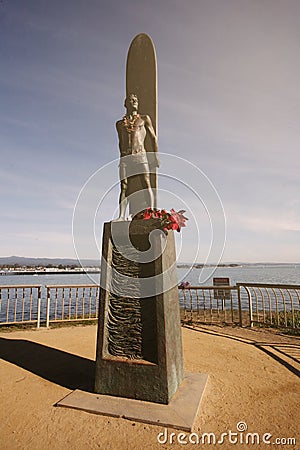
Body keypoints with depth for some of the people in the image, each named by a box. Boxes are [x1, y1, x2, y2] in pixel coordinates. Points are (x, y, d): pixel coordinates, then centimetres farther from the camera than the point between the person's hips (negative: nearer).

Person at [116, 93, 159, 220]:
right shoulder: (119, 124, 21)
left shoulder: (144, 118, 16)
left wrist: (156, 155, 5)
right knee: (124, 187, -7)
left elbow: (153, 137, 13)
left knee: (146, 184, -12)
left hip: (140, 155, -2)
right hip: (125, 157, 2)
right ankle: (121, 216, -11)